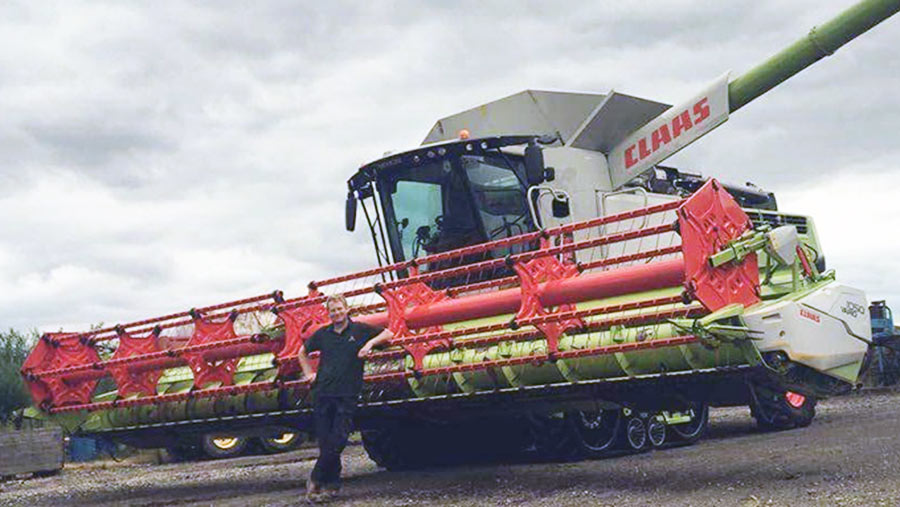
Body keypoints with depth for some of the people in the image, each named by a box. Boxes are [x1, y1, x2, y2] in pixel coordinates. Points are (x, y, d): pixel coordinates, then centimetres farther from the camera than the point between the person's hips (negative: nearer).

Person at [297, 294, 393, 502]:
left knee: (337, 441, -8)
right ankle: (331, 484, 13)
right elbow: (302, 352, 27)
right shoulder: (322, 334, 12)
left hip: (347, 394, -2)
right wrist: (309, 373, 15)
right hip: (323, 393, 2)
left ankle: (316, 480, 2)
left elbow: (388, 334, 9)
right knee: (325, 442, 2)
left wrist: (370, 343, -6)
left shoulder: (359, 330, 5)